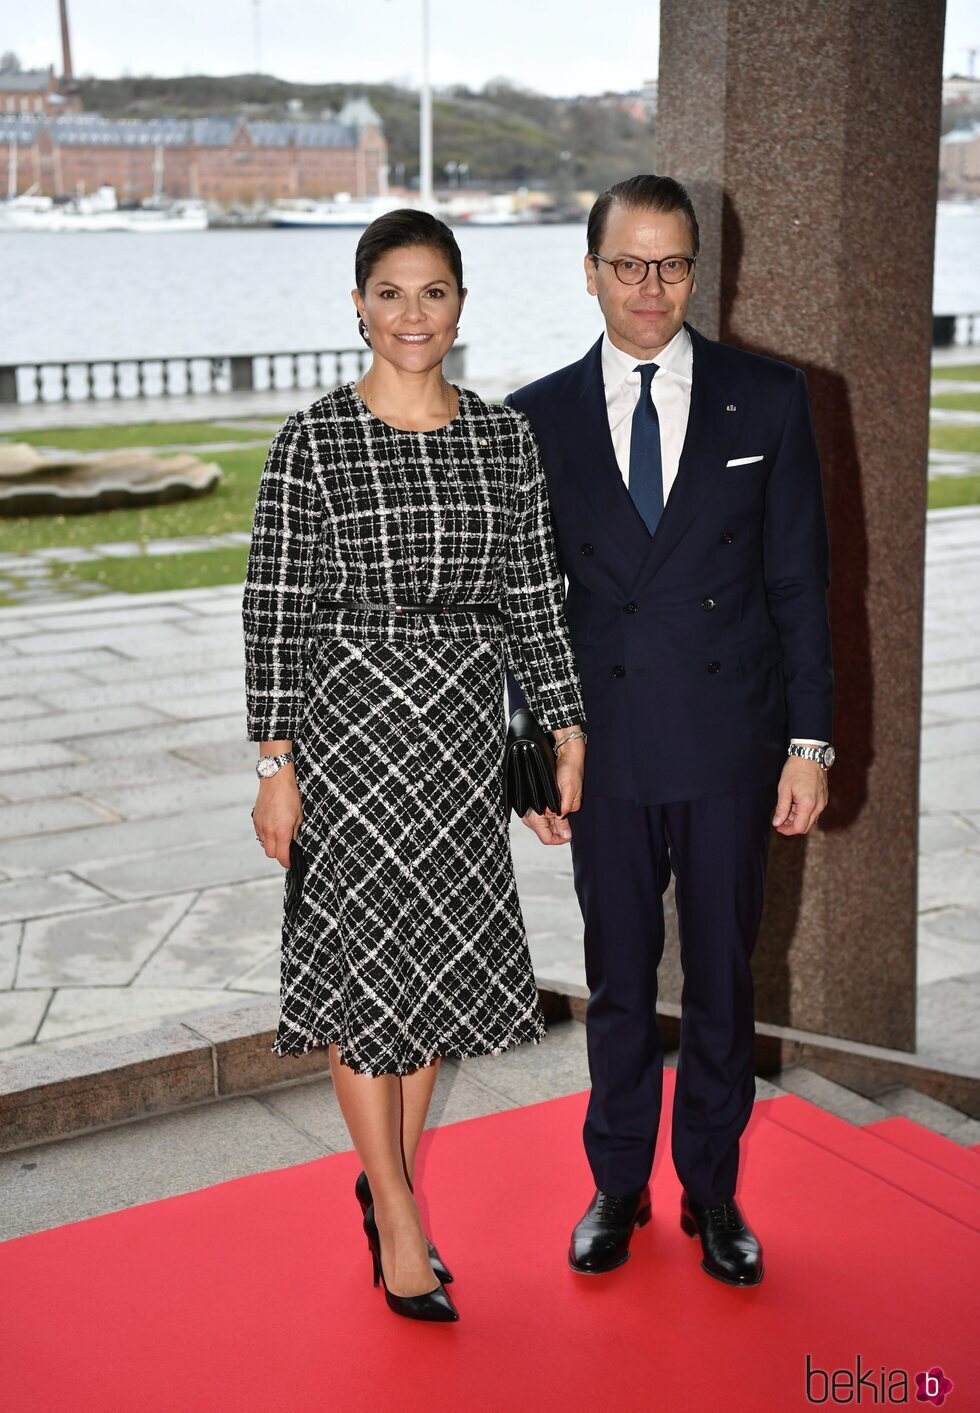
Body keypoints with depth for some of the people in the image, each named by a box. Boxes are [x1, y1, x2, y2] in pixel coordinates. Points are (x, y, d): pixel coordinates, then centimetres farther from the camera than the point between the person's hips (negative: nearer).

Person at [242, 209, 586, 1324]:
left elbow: (534, 595, 8)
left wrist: (568, 731, 5)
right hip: (348, 720, -4)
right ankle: (400, 1223, 16)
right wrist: (275, 762, -10)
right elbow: (275, 607, -7)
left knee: (440, 960, 11)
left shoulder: (506, 438, 5)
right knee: (365, 960, 3)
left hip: (464, 728, 4)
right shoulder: (312, 440, -6)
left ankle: (389, 1179, 30)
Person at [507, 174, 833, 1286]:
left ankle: (713, 1193, 29)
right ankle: (618, 1187, 30)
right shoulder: (540, 419, 1)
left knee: (723, 977, 11)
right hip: (604, 745, 1)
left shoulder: (768, 400, 0)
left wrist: (810, 742, -3)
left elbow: (799, 582, 1)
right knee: (617, 975, 12)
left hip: (730, 743, 0)